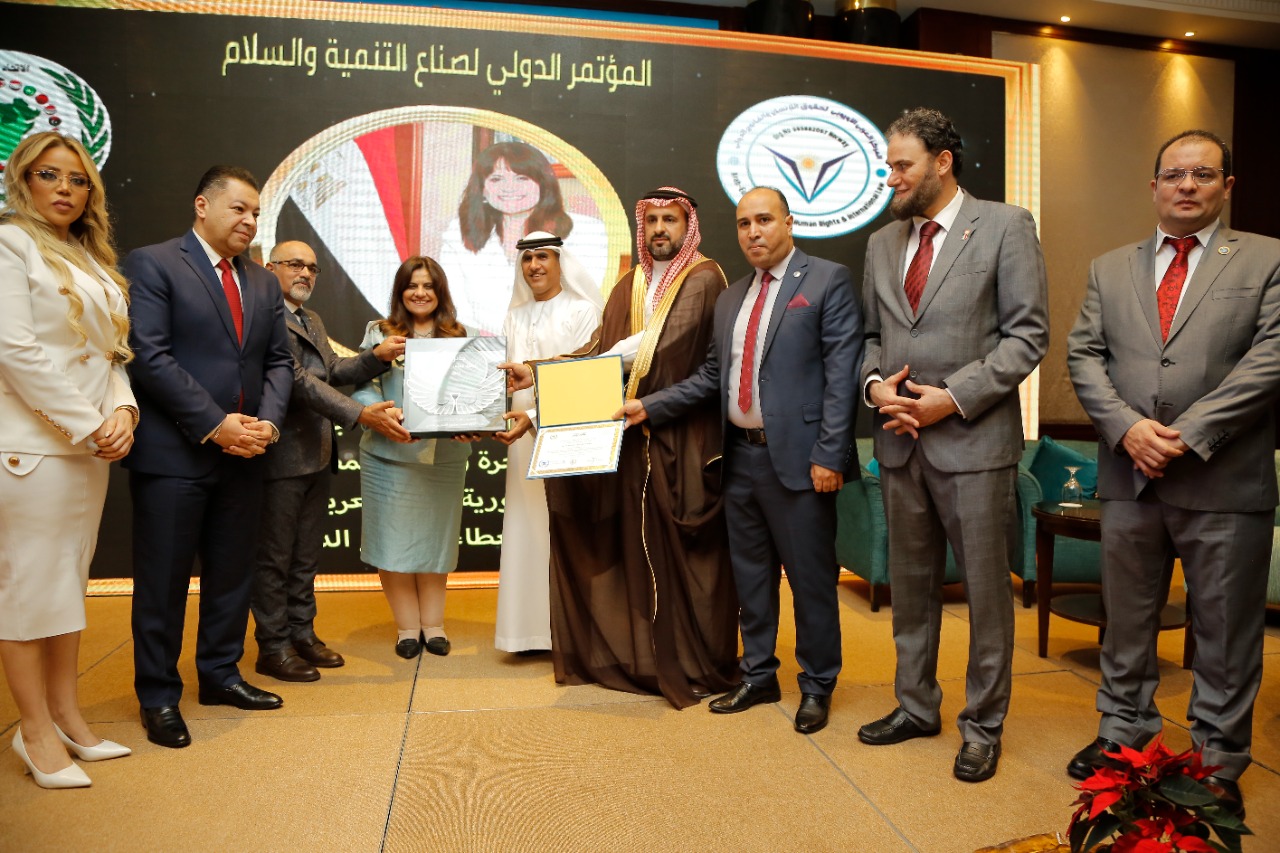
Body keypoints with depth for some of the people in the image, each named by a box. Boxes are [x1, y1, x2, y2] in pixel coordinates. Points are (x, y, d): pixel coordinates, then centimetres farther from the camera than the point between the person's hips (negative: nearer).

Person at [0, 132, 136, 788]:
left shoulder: (92, 261, 18)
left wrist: (121, 411, -4)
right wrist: (86, 425, -14)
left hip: (89, 445, 8)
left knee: (70, 578, 11)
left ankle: (66, 715, 20)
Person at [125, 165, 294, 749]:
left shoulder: (263, 283, 15)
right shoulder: (152, 264, -4)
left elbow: (279, 362, 13)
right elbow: (149, 356, -13)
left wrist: (268, 421, -5)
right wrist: (214, 424, -17)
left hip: (243, 453, 6)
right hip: (173, 453, -6)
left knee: (233, 574, 13)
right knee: (163, 580, 4)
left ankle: (220, 674, 28)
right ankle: (159, 696, 18)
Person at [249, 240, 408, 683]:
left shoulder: (312, 321, 19)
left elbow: (333, 370, 12)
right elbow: (298, 380, -22)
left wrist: (376, 357, -6)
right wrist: (360, 415, -27)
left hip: (317, 456, 9)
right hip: (281, 456, -9)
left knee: (306, 555, 17)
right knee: (274, 557, 3)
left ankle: (302, 634, 28)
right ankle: (273, 647, 14)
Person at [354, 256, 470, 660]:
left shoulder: (459, 337, 8)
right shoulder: (379, 333, 2)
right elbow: (362, 387, -5)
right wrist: (383, 414, -25)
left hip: (444, 456, 2)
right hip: (390, 455, -1)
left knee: (436, 536, 10)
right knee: (394, 537, 2)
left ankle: (433, 623, 22)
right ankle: (407, 626, 16)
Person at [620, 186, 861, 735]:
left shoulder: (828, 281, -4)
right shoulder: (731, 298, 15)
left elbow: (841, 374, -11)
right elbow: (712, 377, 14)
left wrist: (829, 456, -17)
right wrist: (647, 407, 5)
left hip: (797, 458, -6)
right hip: (741, 457, 6)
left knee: (811, 578, 5)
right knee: (750, 575, 16)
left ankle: (817, 686, 24)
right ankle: (758, 677, 32)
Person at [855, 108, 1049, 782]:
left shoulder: (1005, 226, -2)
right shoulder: (882, 242, 13)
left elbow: (1027, 334, -7)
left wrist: (954, 398, -15)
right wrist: (876, 384, -4)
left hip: (973, 441, -5)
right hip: (901, 443, 5)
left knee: (986, 588, 5)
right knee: (911, 585, 14)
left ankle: (983, 726, 21)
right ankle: (915, 707, 31)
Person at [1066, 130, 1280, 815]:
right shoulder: (1110, 268, 13)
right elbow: (1084, 355, 5)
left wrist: (1190, 434, -16)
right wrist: (1127, 426, -11)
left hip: (1224, 481, -2)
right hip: (1129, 476, 3)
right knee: (1126, 619, 14)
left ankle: (1219, 760, 24)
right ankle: (1123, 732, 31)